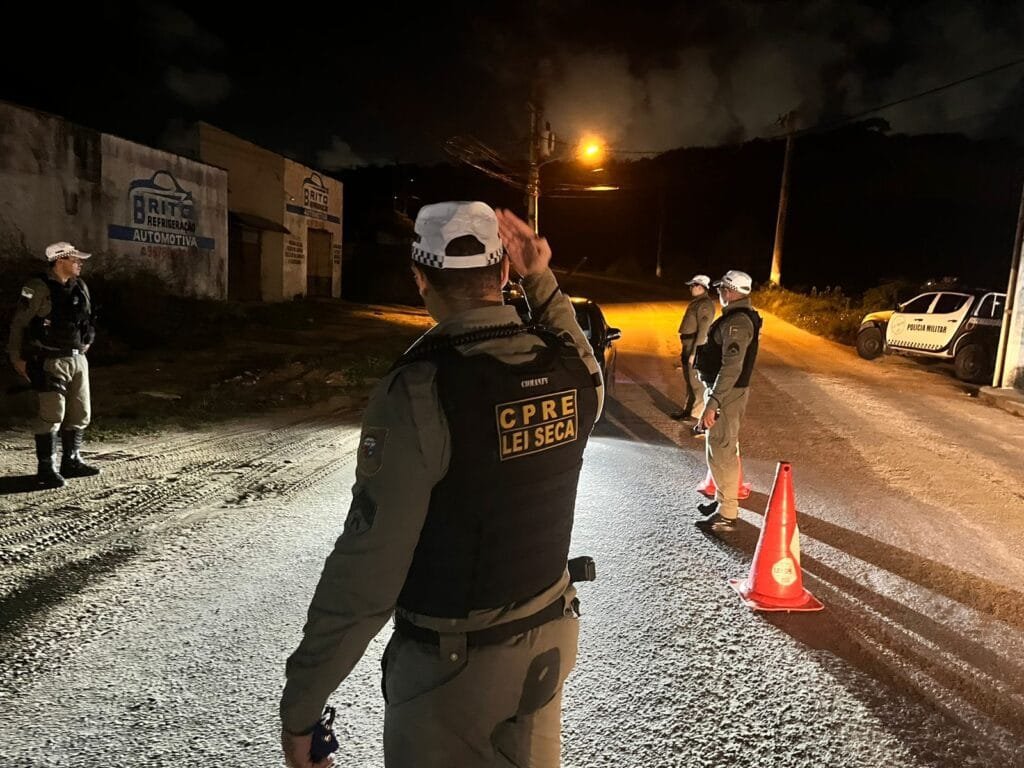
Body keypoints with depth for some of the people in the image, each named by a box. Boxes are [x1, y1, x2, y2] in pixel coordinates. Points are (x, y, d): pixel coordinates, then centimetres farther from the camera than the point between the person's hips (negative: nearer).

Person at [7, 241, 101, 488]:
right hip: (52, 362, -7)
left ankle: (71, 462, 24)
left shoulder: (80, 286, 9)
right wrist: (17, 357, -6)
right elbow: (18, 324, -8)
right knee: (52, 415, -7)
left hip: (78, 359, 7)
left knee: (80, 414, 12)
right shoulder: (39, 288, -11)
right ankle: (46, 469, 3)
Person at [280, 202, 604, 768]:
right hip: (547, 636, 6)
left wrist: (300, 700, -12)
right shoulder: (570, 368, -10)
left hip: (452, 662, -5)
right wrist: (542, 282, 8)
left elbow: (368, 567, -25)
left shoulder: (418, 391, -27)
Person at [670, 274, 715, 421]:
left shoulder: (705, 305, -17)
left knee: (695, 381, -3)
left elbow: (703, 331, -22)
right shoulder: (696, 302, 14)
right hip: (688, 345, 10)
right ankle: (688, 409, 28)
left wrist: (694, 353, -24)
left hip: (696, 347, -10)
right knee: (688, 380, 17)